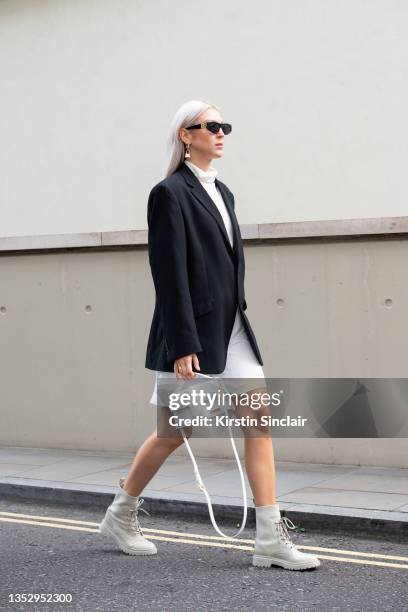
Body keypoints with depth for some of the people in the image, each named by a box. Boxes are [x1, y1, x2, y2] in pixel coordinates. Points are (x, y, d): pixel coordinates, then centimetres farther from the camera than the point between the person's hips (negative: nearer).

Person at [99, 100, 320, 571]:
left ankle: (270, 539, 1)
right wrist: (183, 345, -20)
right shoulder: (170, 192, -10)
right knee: (174, 431, 4)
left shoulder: (221, 193, 15)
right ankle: (121, 514, 27)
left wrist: (234, 319, 17)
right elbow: (170, 274, -16)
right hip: (193, 330, -7)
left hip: (231, 327, 8)